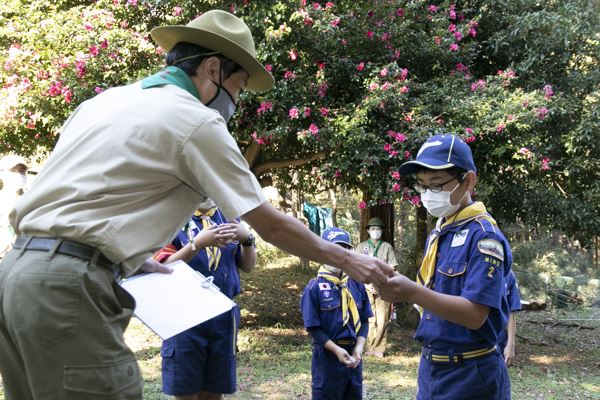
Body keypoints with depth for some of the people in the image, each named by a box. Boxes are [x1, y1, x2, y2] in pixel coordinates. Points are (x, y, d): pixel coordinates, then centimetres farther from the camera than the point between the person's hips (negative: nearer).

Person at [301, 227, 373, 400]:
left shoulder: (356, 284, 4)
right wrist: (337, 350, -17)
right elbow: (313, 327, -11)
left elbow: (364, 320, 7)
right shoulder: (314, 288, -10)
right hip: (327, 354, -5)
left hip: (353, 353, 5)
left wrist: (359, 347, -7)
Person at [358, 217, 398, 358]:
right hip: (366, 288, 0)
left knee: (382, 320, -4)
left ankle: (379, 348, 1)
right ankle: (370, 348, 4)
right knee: (369, 319, -2)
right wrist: (367, 284, -6)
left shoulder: (387, 247, 8)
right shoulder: (361, 247, 10)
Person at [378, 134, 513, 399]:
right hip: (430, 365, 7)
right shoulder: (437, 234, 9)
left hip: (469, 374, -7)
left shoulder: (484, 235, -16)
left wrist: (413, 292, -32)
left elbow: (475, 314, -24)